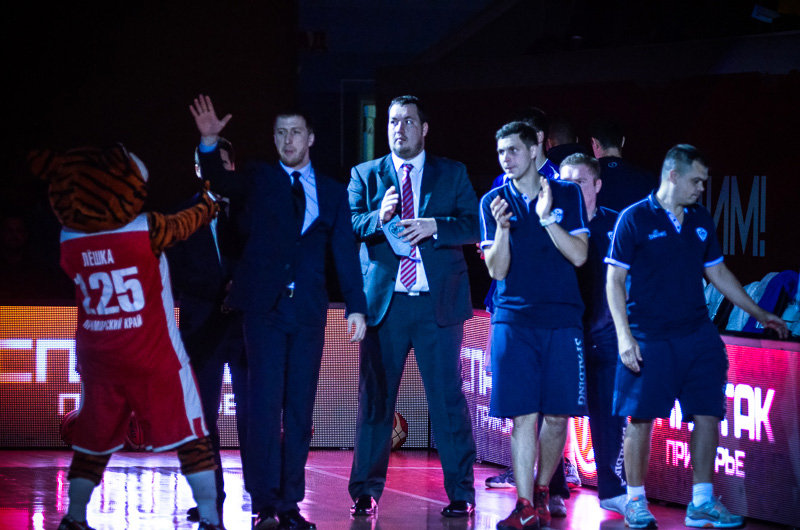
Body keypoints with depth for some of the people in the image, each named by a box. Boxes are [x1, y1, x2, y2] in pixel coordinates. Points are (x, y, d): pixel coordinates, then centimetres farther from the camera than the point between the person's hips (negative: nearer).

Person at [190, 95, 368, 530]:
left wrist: (356, 307, 3)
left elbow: (345, 253, 10)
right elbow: (221, 182, -4)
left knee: (300, 410, 2)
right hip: (265, 308, -2)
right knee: (264, 406, -8)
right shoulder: (259, 179, 10)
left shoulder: (332, 192, 12)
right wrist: (209, 143, -22)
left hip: (308, 313, 2)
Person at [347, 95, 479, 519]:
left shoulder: (452, 174, 10)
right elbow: (348, 226, 1)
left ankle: (461, 492, 3)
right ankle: (365, 491, 8)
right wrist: (379, 217, -18)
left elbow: (474, 226, 2)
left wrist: (434, 226, -14)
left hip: (438, 302, -1)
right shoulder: (365, 175, 11)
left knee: (448, 399, -2)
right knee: (375, 397, 2)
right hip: (384, 302, 1)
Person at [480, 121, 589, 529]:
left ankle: (542, 491, 20)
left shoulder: (566, 195, 6)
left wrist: (547, 218, -13)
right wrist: (502, 228, -17)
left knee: (557, 415, 1)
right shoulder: (494, 202, 6)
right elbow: (497, 270, 0)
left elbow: (579, 255, -2)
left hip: (562, 319, 1)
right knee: (523, 415, -7)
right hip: (513, 319, 0)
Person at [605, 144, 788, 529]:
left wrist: (759, 314, 20)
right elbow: (614, 281, -5)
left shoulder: (700, 220, 12)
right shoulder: (634, 219, -4)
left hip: (698, 336, 5)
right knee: (641, 418, -3)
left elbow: (718, 273, 21)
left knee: (708, 415, 1)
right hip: (650, 337, -5)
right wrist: (624, 335, -13)